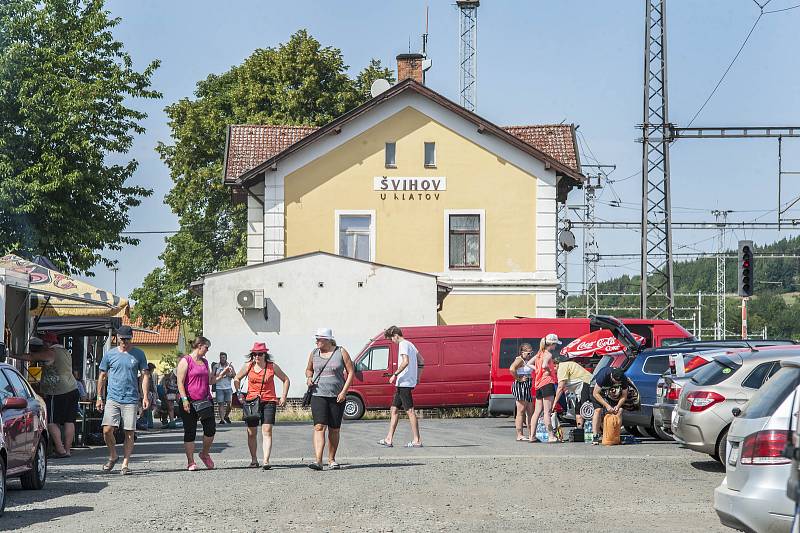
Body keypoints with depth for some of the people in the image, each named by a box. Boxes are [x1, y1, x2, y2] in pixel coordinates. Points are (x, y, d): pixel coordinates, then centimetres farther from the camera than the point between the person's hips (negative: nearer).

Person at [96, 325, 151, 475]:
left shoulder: (138, 354, 6)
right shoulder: (110, 354, 7)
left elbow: (145, 375, 7)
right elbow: (102, 377, 13)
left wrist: (145, 396, -3)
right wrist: (99, 397, 9)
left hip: (131, 400, 0)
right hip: (112, 399, 0)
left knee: (129, 433, -1)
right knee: (107, 430, -11)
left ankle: (125, 464, 6)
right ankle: (113, 456, 13)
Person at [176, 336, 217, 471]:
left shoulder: (205, 362, 17)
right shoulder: (186, 361, -4)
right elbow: (180, 382, -9)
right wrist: (184, 399, -17)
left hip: (205, 401, 6)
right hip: (190, 403, -6)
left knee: (211, 429, -1)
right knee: (190, 432, 0)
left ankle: (205, 454, 23)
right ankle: (190, 462, 8)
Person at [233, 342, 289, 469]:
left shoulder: (272, 367, 1)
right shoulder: (248, 367, 5)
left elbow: (286, 380, 12)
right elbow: (237, 379, 19)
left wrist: (283, 397, 5)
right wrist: (239, 394, 10)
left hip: (269, 402, -2)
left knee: (267, 431, -12)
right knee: (251, 433, 5)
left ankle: (266, 461, -18)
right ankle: (253, 460, 18)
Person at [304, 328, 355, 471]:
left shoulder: (341, 352, -1)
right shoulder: (314, 353, 7)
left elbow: (350, 372, 0)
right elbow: (309, 369, 24)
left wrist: (344, 391, -9)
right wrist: (309, 378, 0)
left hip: (337, 396, -1)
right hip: (318, 395, 1)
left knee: (334, 429, 8)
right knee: (319, 427, -14)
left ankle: (331, 459, 22)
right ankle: (318, 460, -22)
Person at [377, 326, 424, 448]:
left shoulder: (403, 345, -12)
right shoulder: (410, 345, 19)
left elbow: (406, 361, -26)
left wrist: (395, 375, -19)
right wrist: (417, 377, 21)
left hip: (404, 382, -11)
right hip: (402, 384, 11)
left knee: (410, 410, -9)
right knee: (394, 410, 13)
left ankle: (417, 440, -8)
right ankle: (389, 439, 14)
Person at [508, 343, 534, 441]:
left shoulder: (527, 361, 17)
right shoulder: (520, 360, -12)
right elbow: (512, 369, -29)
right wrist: (519, 379, -21)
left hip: (527, 387, 10)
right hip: (520, 386, -10)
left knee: (530, 411, 11)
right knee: (521, 411, -7)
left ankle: (531, 435, 17)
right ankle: (520, 435, -5)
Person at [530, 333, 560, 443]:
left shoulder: (539, 354, 16)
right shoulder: (548, 354, -9)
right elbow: (544, 365, -28)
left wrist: (537, 370, 9)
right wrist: (549, 370, -8)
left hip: (538, 384, 8)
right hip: (547, 383, -8)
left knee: (537, 411, 9)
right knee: (547, 411, -10)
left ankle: (532, 436, 9)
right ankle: (551, 436, -10)